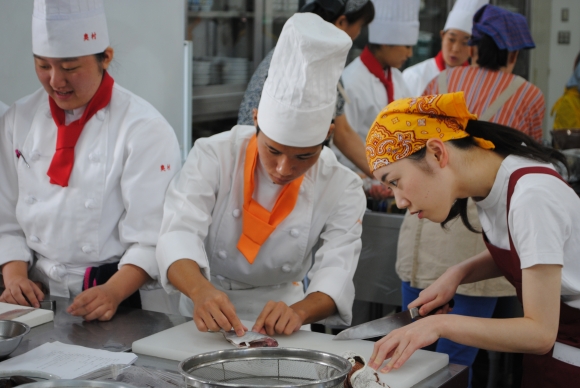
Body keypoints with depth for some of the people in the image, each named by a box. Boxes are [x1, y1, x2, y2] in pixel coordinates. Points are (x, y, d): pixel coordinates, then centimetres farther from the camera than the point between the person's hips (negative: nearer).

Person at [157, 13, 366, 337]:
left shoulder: (342, 188, -8)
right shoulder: (214, 156, -12)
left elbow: (336, 271, -17)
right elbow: (180, 232, -23)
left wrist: (298, 311, -40)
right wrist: (201, 290, -45)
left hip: (277, 316, 1)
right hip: (206, 321, -1)